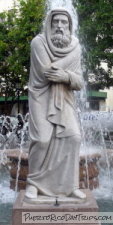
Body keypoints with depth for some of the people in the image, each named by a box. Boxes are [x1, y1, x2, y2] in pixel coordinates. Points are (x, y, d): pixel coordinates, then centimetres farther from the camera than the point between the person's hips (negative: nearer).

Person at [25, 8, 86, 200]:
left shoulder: (75, 48, 2)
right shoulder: (38, 42, -9)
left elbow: (79, 83, -2)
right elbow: (46, 72, -20)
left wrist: (65, 76, -23)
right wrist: (67, 63, -14)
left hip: (64, 100, 4)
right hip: (42, 98, -3)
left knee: (73, 137, -11)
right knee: (42, 139, -15)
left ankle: (69, 184, 1)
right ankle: (33, 183, 4)